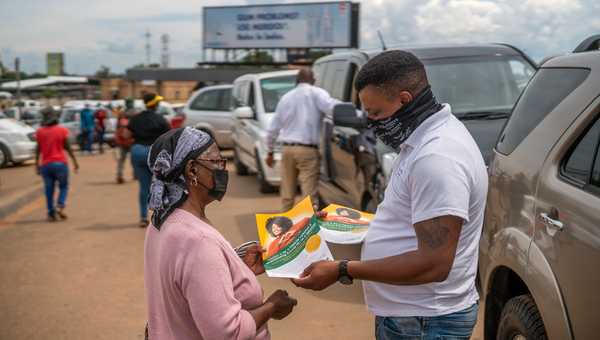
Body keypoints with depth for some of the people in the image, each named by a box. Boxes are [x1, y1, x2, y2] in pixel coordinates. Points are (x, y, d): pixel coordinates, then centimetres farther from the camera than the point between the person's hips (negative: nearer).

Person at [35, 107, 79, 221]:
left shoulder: (40, 132, 1)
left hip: (45, 165, 2)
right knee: (63, 186, 13)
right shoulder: (62, 130, -5)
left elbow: (38, 149, 3)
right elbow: (67, 147, -3)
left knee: (49, 189, 9)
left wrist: (37, 164, 11)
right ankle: (60, 206, -8)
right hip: (60, 163, -2)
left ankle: (51, 214, 8)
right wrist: (75, 161, 4)